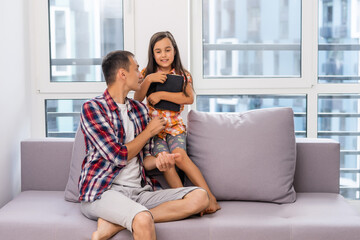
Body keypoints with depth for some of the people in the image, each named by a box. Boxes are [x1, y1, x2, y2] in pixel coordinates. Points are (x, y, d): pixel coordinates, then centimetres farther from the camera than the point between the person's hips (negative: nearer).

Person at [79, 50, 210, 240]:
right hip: (102, 192, -9)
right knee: (144, 220, -41)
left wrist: (158, 161, -6)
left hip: (139, 191, 9)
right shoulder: (92, 108, -4)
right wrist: (149, 131, 2)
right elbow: (119, 156, -12)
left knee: (199, 197, -16)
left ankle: (115, 223, -20)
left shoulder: (139, 109, 17)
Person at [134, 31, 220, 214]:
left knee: (179, 155, -28)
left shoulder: (182, 75, 5)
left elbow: (189, 98, -12)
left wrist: (161, 94, -16)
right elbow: (137, 99, -5)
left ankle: (210, 197, -27)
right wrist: (148, 80, -19)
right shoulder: (147, 74, 7)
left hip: (175, 125, -1)